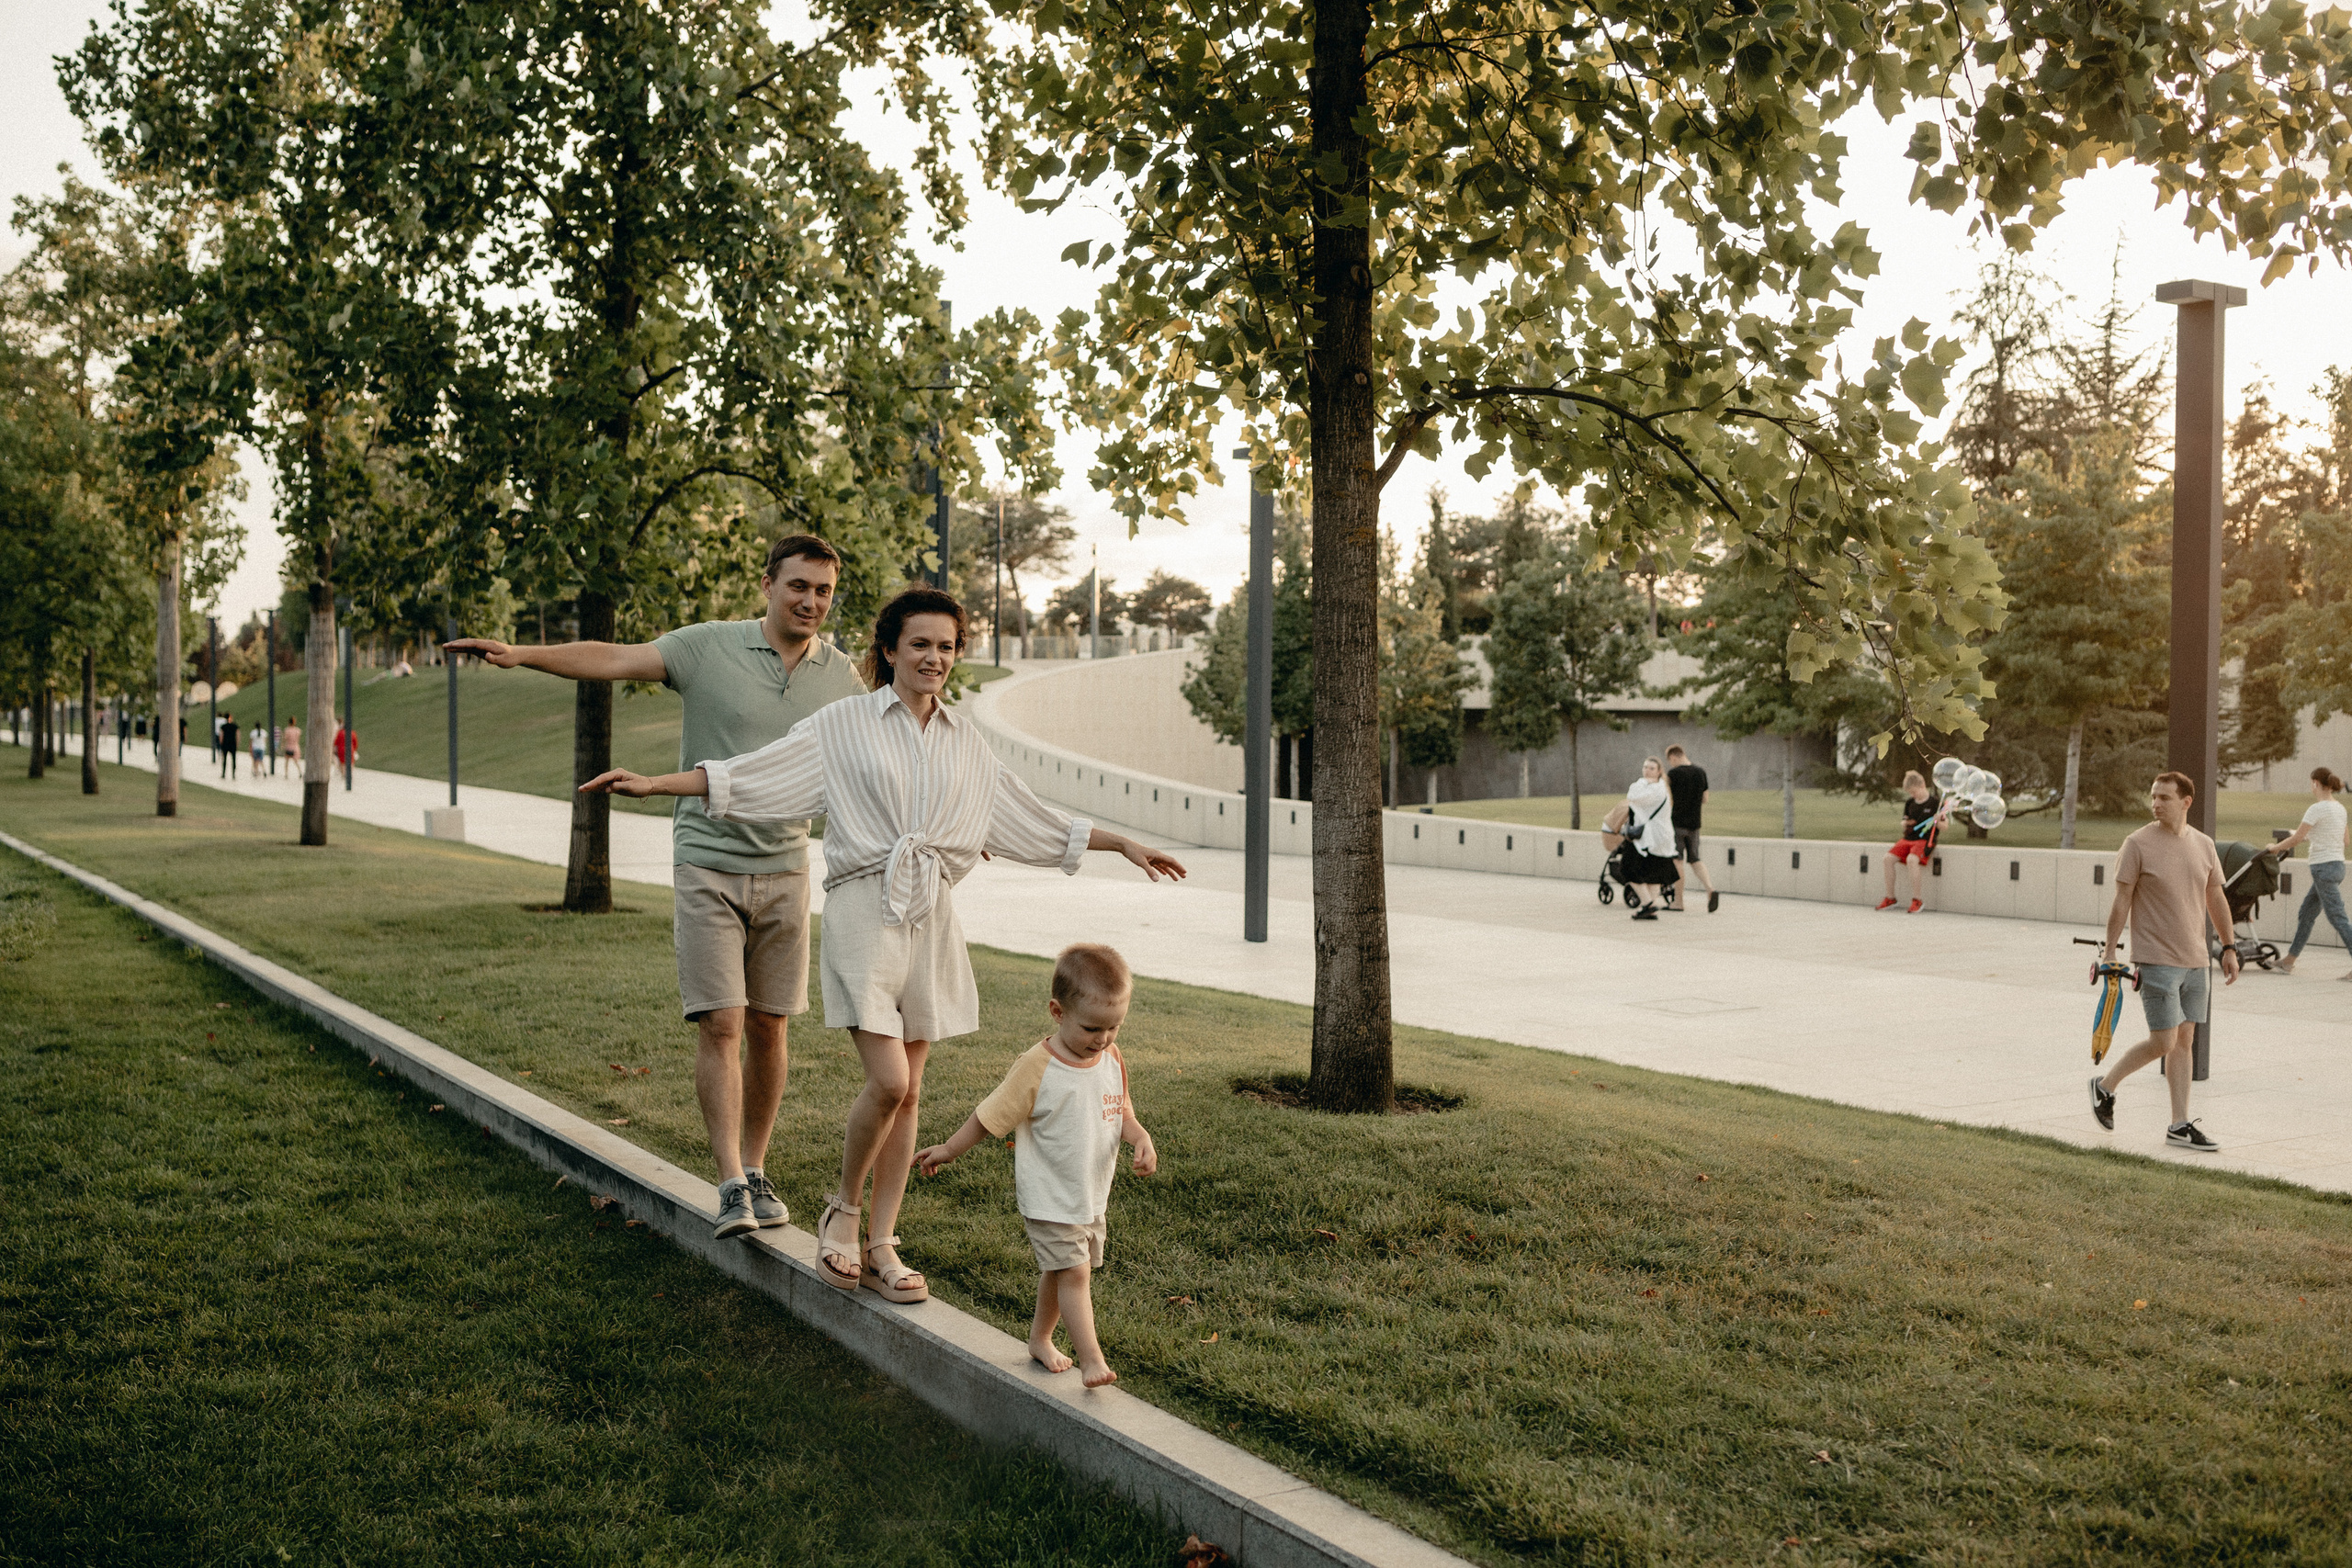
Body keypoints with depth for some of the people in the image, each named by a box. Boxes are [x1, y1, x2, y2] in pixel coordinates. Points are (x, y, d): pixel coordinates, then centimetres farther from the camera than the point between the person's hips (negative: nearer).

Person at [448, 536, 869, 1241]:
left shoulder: (841, 676, 4)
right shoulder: (709, 647, -6)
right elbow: (612, 659, -12)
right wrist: (522, 655, -24)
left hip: (784, 871, 3)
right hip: (707, 865, -3)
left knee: (769, 1028, 8)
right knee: (720, 1025, -8)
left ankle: (755, 1172, 22)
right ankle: (732, 1190, -4)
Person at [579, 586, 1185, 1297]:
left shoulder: (965, 743, 13)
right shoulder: (845, 724, 1)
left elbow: (1033, 818, 20)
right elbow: (754, 773, -3)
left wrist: (1125, 845, 20)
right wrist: (653, 783, -11)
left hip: (930, 919, 4)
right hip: (864, 911, -4)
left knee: (908, 1090, 6)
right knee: (887, 1080, -13)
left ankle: (881, 1245, 17)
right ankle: (843, 1205, 14)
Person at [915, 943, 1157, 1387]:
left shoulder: (1113, 1060, -2)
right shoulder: (1036, 1067, -21)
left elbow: (1121, 1112, 10)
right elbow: (991, 1116, -10)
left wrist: (1140, 1139, -10)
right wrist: (949, 1150, 0)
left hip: (1093, 1195, 6)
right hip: (1049, 1197, -6)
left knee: (1057, 1271, 20)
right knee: (1073, 1271, -13)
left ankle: (1040, 1339, 39)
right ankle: (1091, 1358, -10)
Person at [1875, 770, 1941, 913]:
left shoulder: (1935, 802, -2)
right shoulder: (1909, 802, 12)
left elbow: (1943, 826, 0)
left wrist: (1937, 821, -22)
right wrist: (1905, 823, -1)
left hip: (1925, 840, -6)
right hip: (1908, 838, 6)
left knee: (1912, 859, -34)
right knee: (1889, 858, -18)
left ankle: (1916, 900, -25)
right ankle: (1890, 898, -8)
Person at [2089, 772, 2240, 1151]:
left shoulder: (2203, 845, 8)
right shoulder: (2138, 844, -8)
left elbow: (2216, 898, 17)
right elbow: (2121, 900, -7)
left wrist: (2229, 947, 14)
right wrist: (2109, 950, -8)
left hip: (2195, 962, 6)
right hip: (2157, 960, -5)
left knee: (2185, 1040, 7)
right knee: (2163, 1042, -9)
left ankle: (2180, 1126, 13)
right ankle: (2105, 1085, 13)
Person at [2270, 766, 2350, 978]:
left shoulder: (2317, 809, -15)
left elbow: (2296, 839, -12)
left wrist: (2274, 848, 5)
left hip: (2324, 868, -9)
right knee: (2306, 914, 16)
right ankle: (2289, 960, 23)